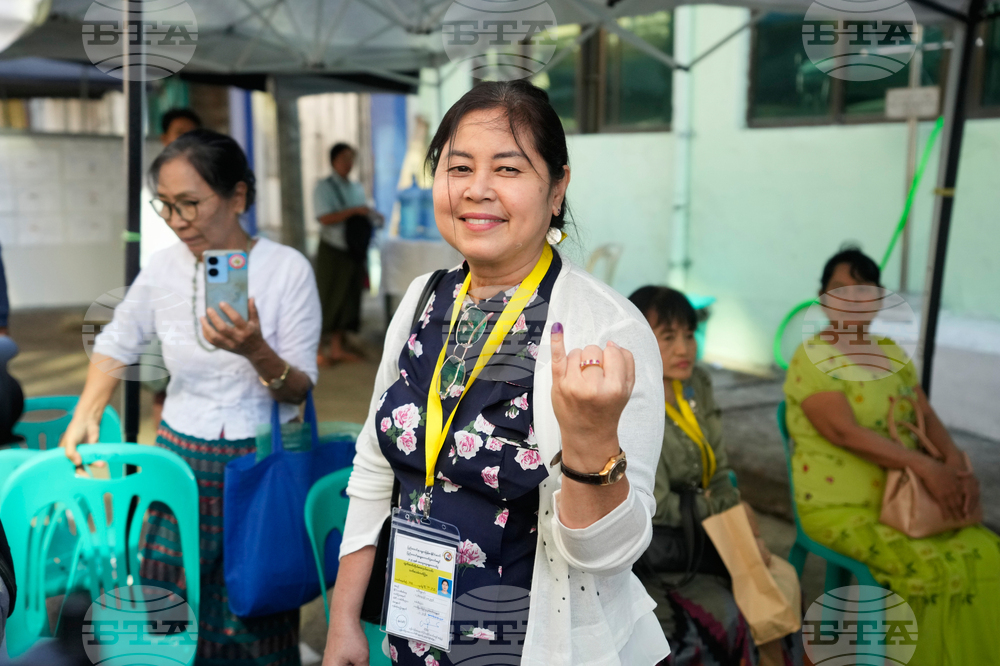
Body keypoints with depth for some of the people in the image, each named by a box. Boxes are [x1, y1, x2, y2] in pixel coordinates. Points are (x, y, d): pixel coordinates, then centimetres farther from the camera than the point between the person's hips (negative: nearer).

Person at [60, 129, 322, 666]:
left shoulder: (287, 268, -12)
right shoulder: (164, 268, -3)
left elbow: (300, 389, -10)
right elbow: (117, 343, 15)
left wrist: (257, 352, -29)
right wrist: (84, 415, 5)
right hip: (181, 460, 3)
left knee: (254, 619, 6)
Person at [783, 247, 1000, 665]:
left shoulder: (892, 354, 13)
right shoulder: (811, 359, -10)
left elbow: (926, 415, 5)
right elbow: (844, 431, -21)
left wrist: (956, 464, -15)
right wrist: (926, 467, -27)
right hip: (842, 509, -6)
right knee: (939, 570, -21)